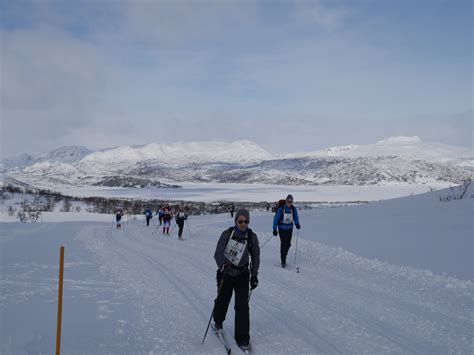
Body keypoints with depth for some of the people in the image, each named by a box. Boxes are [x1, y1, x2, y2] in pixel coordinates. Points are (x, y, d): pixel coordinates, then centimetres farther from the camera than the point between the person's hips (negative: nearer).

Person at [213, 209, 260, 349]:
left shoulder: (252, 237, -6)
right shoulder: (227, 234, -13)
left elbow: (255, 257, 6)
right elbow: (218, 253, -15)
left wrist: (254, 275, 4)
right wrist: (224, 266, -32)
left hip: (242, 274, 1)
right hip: (226, 273, -1)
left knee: (242, 305, -5)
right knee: (222, 299, 14)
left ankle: (242, 336, 7)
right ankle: (218, 321, 44)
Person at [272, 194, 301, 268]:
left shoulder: (293, 209, -6)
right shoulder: (281, 209, -16)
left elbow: (296, 217, 4)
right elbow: (276, 218, -13)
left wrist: (297, 224, -15)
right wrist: (274, 229, -17)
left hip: (289, 228, 3)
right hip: (282, 228, -3)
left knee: (288, 244, 6)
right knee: (283, 244, -8)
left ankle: (284, 256, 32)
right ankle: (283, 261, 1)